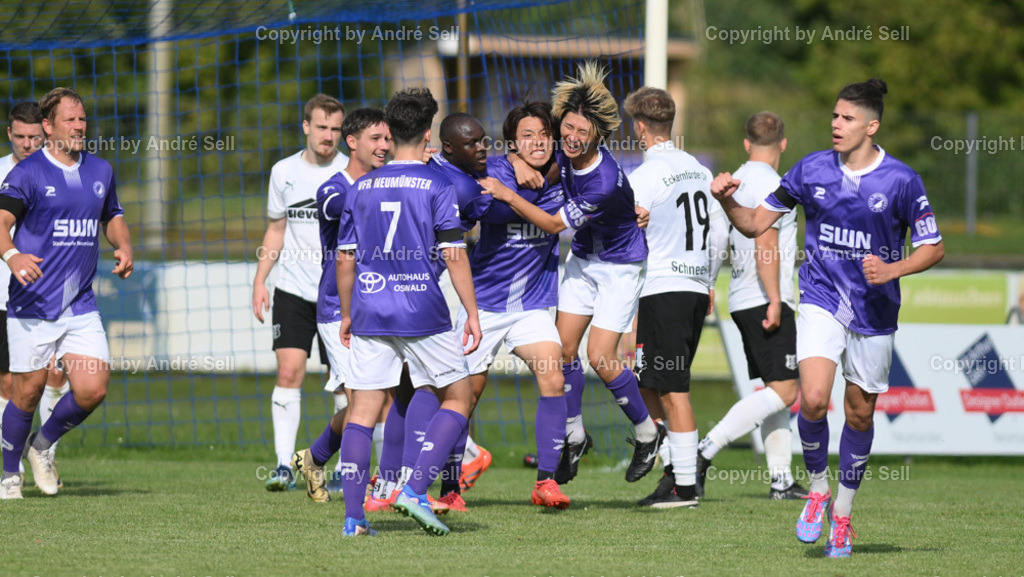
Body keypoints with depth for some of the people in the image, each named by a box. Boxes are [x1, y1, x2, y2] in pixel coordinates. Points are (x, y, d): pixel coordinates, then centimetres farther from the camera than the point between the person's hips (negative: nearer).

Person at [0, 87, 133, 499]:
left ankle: (43, 446, 19)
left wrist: (123, 247, 6)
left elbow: (112, 217, 27)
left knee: (93, 389, -8)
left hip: (81, 307, 4)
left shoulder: (100, 171, 11)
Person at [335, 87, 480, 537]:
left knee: (363, 410, 4)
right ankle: (415, 491, -4)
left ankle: (353, 517, -2)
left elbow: (345, 259, 11)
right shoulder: (436, 186, -4)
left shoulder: (362, 188, 9)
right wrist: (473, 314, -4)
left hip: (370, 313, 4)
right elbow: (454, 255, -8)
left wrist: (347, 315, 21)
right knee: (458, 397, 10)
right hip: (422, 314, -4)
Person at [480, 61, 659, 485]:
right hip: (583, 258, 7)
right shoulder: (564, 154, -13)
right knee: (564, 345, 1)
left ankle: (647, 433, 11)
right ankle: (574, 437, 17)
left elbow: (553, 225, -26)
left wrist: (507, 195, -25)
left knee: (600, 357, -10)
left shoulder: (605, 182, -35)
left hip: (621, 265, -7)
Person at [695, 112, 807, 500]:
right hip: (766, 299, -10)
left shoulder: (737, 181, 16)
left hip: (743, 300, 10)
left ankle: (782, 479, 7)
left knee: (777, 389, 11)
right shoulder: (768, 183, -12)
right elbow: (765, 245, -19)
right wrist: (774, 300, -19)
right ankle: (705, 451, -20)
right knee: (782, 391, -12)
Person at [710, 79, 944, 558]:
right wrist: (727, 200, -15)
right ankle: (817, 488, 5)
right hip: (822, 300, 0)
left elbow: (933, 248, -2)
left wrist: (893, 270, -19)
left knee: (860, 413, 8)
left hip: (874, 311, 0)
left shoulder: (901, 180, -8)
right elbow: (756, 223, 4)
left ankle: (842, 513, 27)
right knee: (813, 399, -20)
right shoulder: (812, 169, -1)